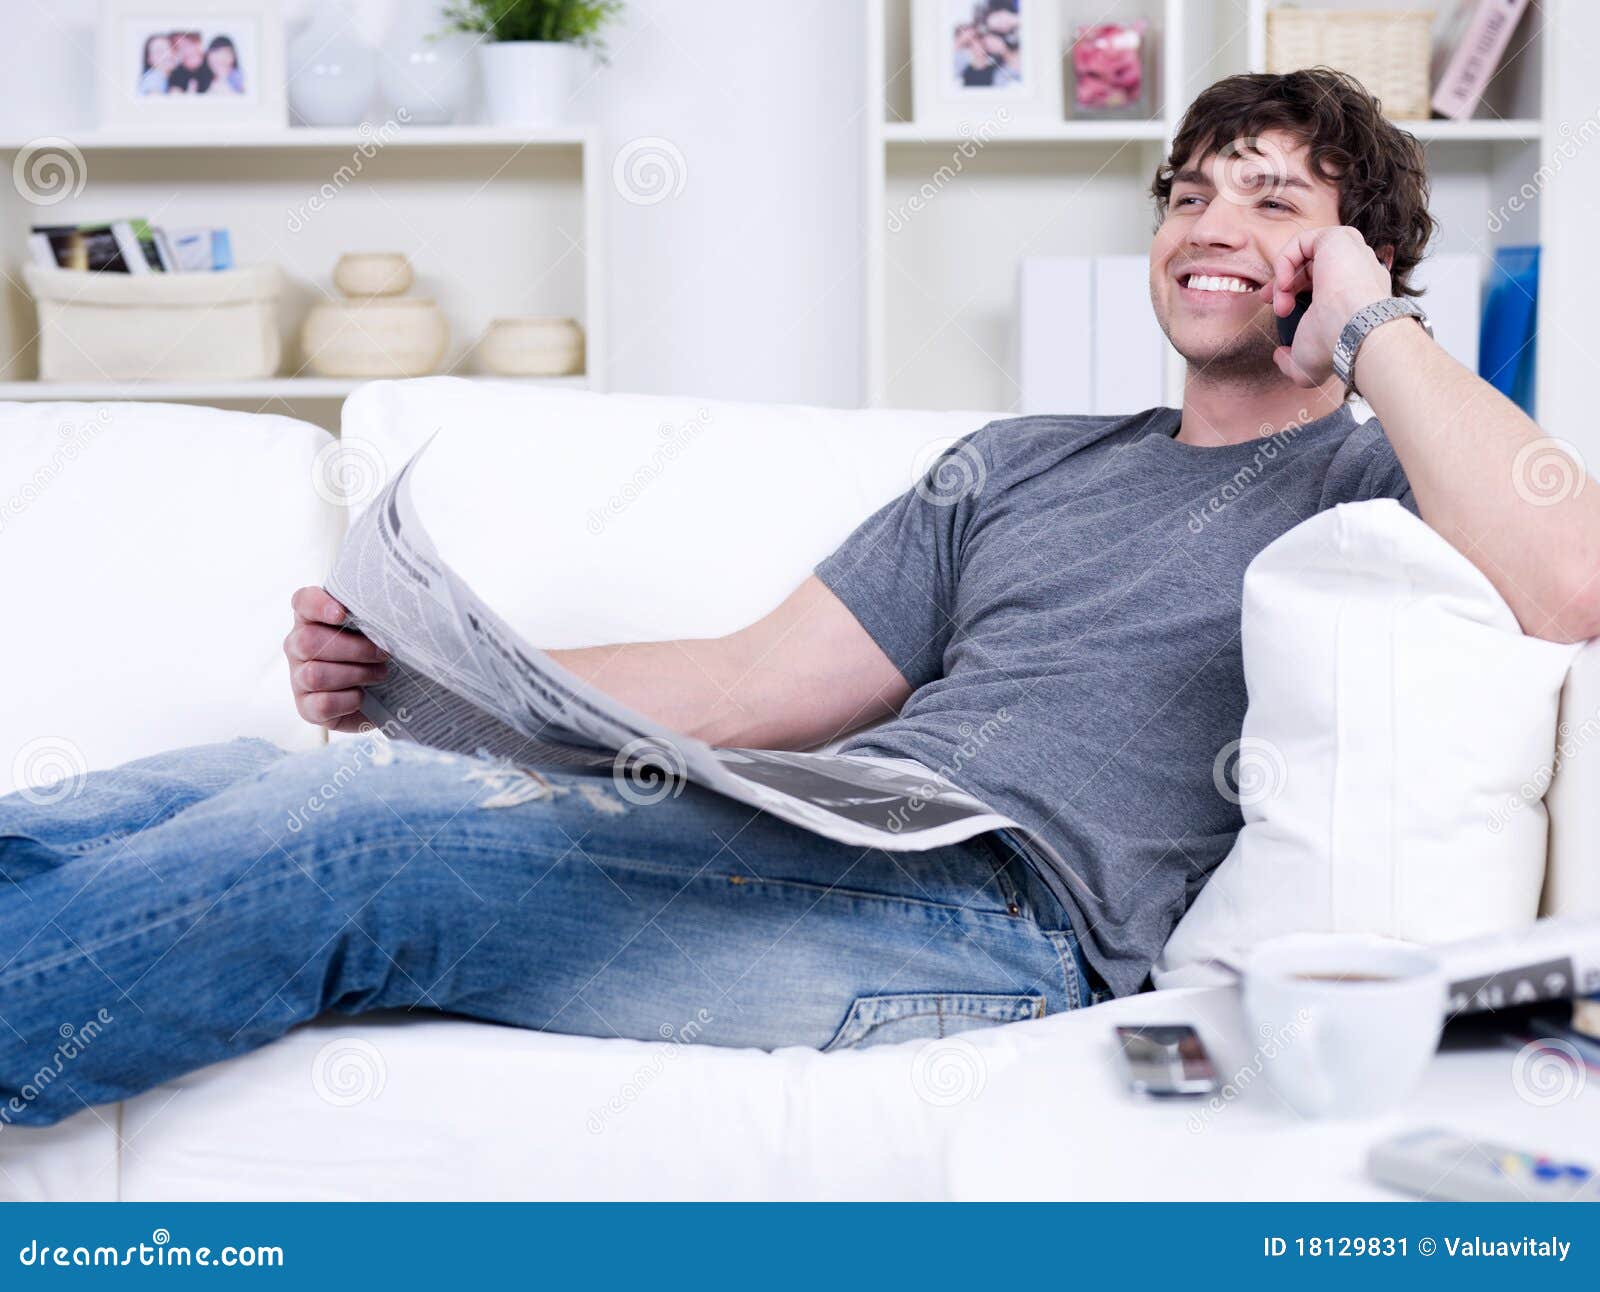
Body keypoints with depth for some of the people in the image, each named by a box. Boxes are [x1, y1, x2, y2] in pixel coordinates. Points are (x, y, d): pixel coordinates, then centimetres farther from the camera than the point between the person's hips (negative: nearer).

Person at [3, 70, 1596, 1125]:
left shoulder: (1373, 479, 12)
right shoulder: (1021, 463, 29)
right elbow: (757, 684, 21)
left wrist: (1369, 323, -1)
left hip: (1001, 912, -6)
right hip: (801, 846, 6)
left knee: (342, 827, -26)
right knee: (228, 785, -14)